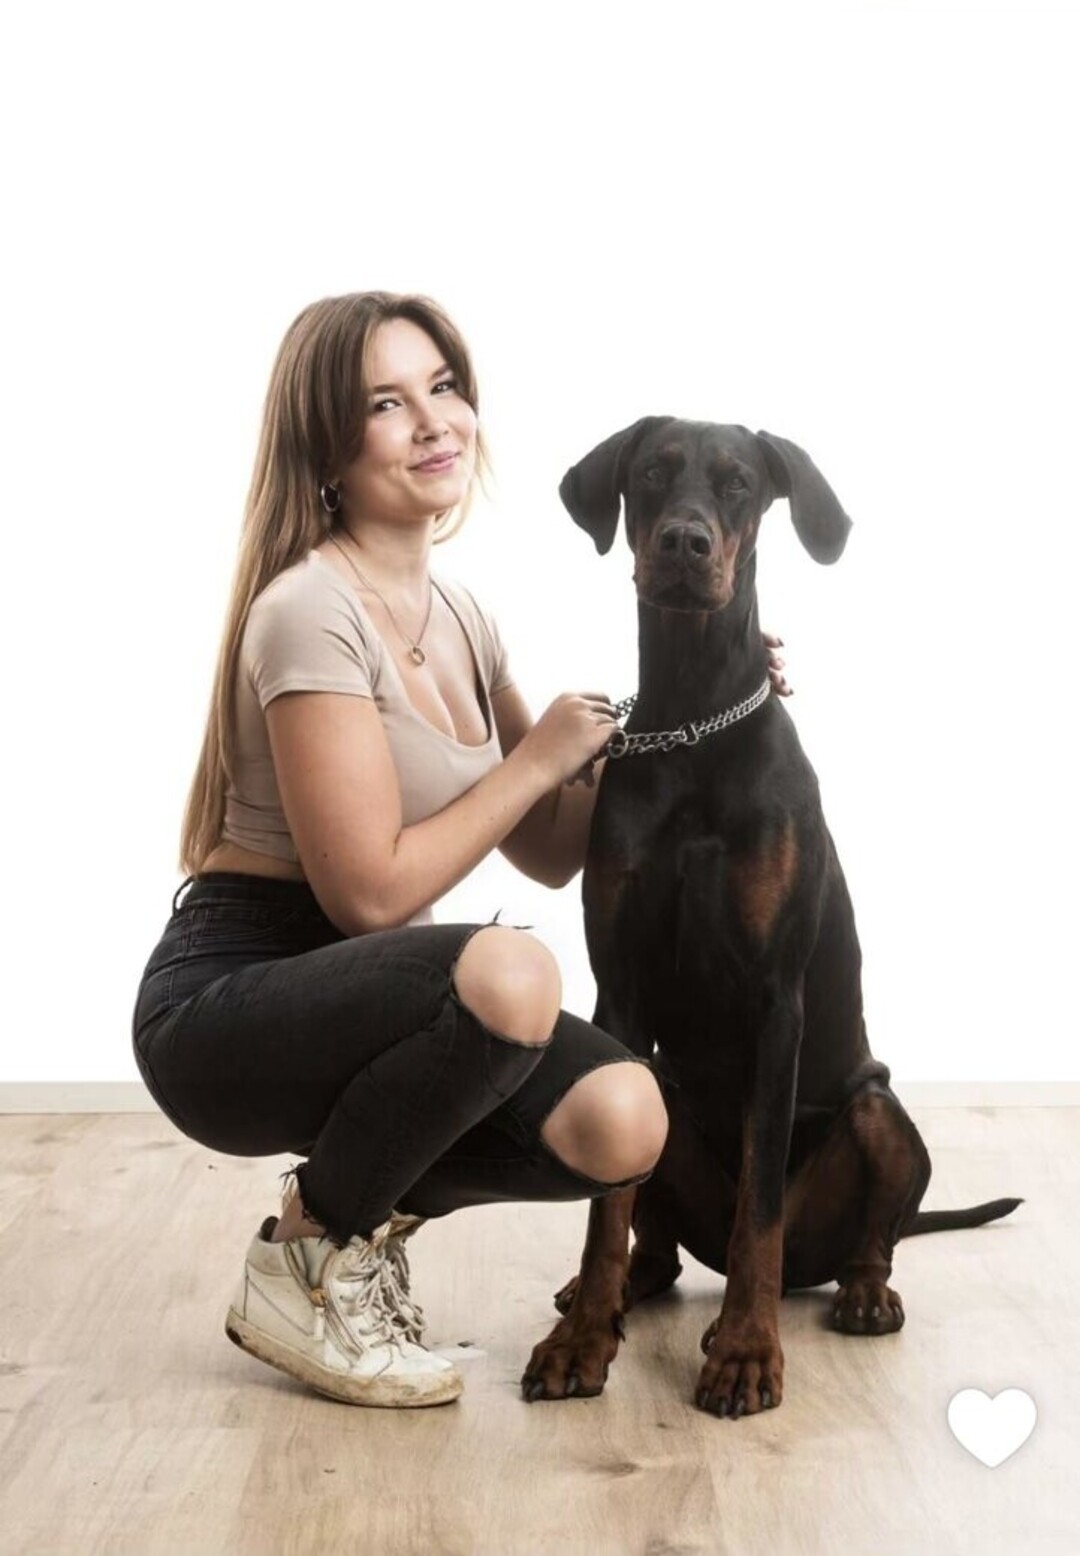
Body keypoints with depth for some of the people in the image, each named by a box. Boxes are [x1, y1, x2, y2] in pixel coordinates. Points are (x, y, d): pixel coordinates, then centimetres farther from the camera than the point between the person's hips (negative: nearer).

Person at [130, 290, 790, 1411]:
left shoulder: (457, 615, 9)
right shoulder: (311, 611, -17)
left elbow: (552, 854, 12)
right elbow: (371, 891, -21)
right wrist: (540, 757, -12)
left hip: (359, 1004, 7)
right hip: (223, 1003, -7)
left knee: (622, 1121, -17)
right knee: (508, 972, -35)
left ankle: (366, 1208, 12)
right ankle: (305, 1264, -8)